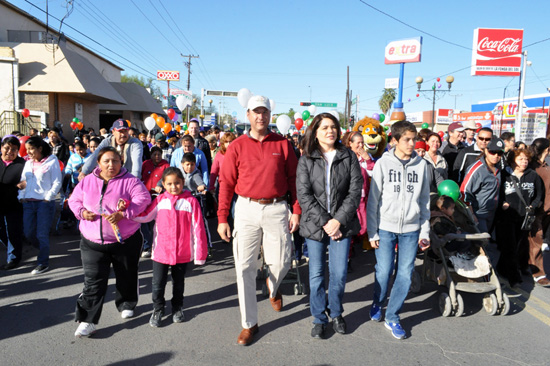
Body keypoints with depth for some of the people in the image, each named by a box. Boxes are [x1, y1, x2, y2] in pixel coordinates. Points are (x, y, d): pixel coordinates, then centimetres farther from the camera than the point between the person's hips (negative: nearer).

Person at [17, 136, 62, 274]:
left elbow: (57, 183, -7)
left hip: (45, 202, -6)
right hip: (28, 202, 6)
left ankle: (43, 263, 11)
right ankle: (44, 248, 35)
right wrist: (21, 197, 4)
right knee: (28, 233, 8)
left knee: (42, 234, -2)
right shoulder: (28, 163, 15)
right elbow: (23, 181, 17)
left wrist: (48, 198, -12)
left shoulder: (52, 162, -4)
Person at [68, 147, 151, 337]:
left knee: (126, 277, 16)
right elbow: (74, 200, 13)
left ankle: (126, 304, 41)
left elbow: (143, 198, -18)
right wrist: (82, 212, -9)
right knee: (93, 281, -1)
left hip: (125, 240, -1)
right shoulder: (87, 181, 5)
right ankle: (87, 320, 7)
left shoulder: (130, 181, -7)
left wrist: (123, 214, -28)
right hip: (92, 241, 1)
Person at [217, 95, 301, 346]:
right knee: (244, 266, 1)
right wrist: (222, 219, -1)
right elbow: (226, 183, 2)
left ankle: (273, 287, 44)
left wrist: (296, 210, 0)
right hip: (247, 209, 0)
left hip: (276, 208, 0)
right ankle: (249, 323, 17)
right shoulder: (237, 146, 3)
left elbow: (293, 178, 6)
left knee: (281, 262, 5)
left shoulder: (282, 144, 5)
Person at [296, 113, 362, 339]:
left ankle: (336, 313, 31)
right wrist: (324, 222, -13)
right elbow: (303, 195, -6)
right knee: (317, 274, 7)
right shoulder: (306, 160, 1)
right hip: (315, 225, 0)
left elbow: (355, 191, -3)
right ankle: (319, 319, 27)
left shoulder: (349, 157, 3)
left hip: (342, 224, 1)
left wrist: (338, 220, -12)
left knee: (339, 274, 5)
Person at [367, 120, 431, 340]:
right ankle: (377, 304, 30)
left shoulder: (421, 165, 6)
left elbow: (425, 200, 10)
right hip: (386, 227, -2)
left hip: (411, 229, 2)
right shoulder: (383, 163, -2)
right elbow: (373, 199, -1)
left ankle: (392, 317, 18)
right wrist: (372, 232, -3)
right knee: (383, 272, 1)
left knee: (405, 274, 2)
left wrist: (425, 232, 7)